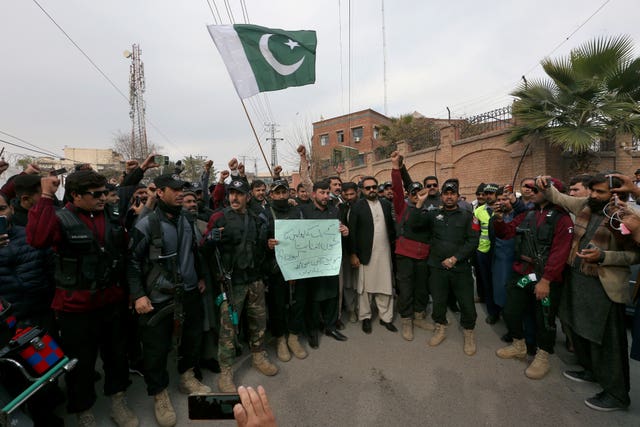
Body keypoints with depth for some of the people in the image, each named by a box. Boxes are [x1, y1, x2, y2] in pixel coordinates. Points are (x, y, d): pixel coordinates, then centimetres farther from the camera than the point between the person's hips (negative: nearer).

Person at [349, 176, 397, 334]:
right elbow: (352, 231, -7)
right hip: (366, 253, -3)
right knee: (365, 287, 8)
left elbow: (391, 226, 12)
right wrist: (353, 254, -9)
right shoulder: (357, 206, -5)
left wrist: (394, 247, 7)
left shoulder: (386, 204, 8)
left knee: (386, 286, 8)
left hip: (385, 253, 3)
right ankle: (365, 317, 25)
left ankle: (386, 317, 23)